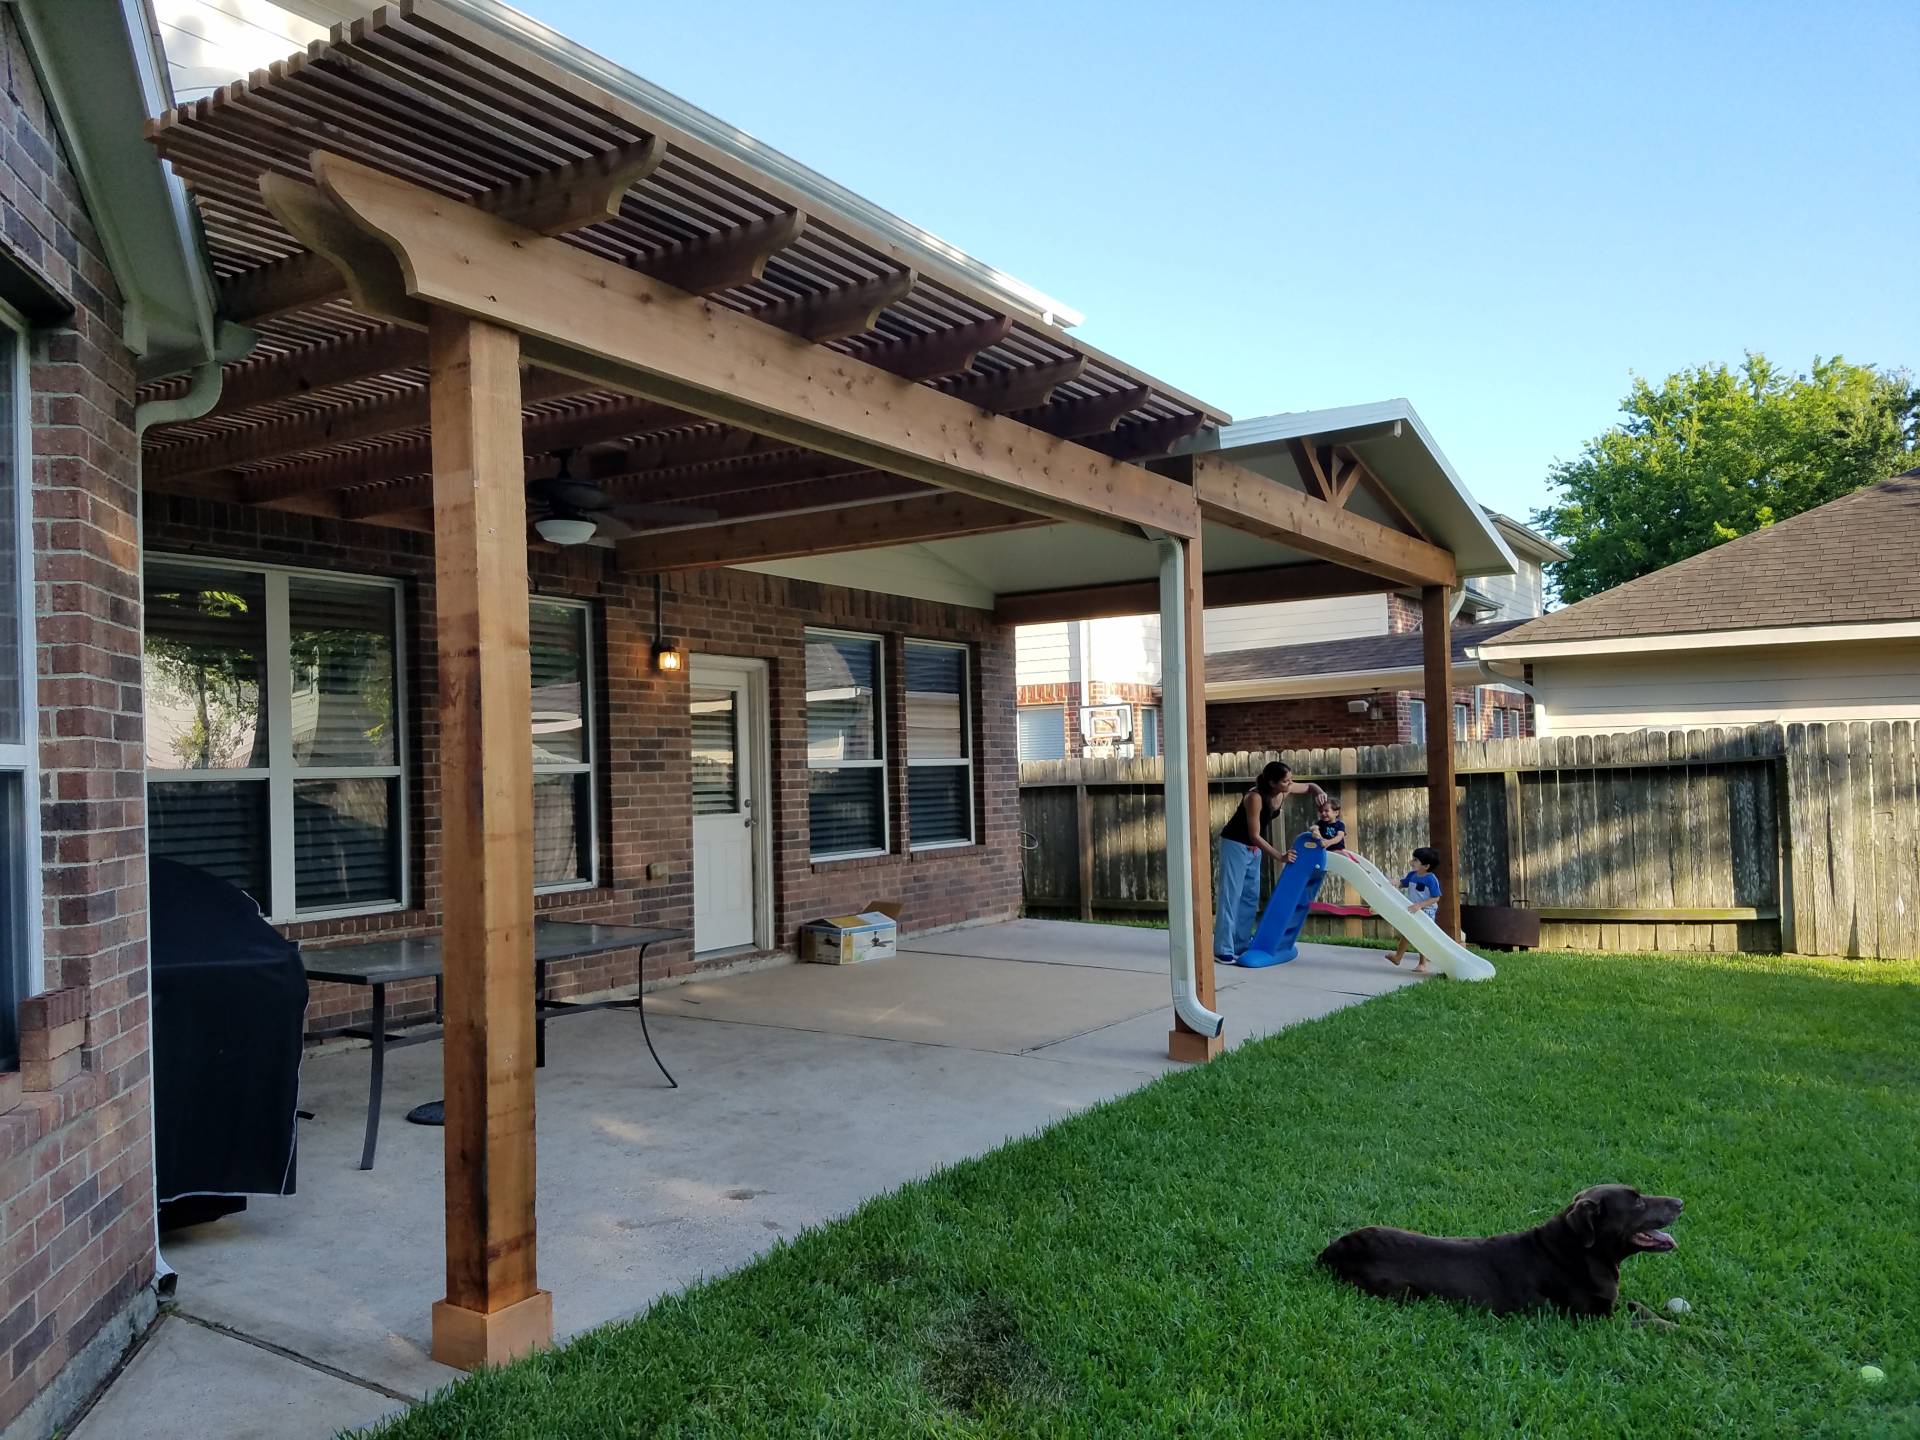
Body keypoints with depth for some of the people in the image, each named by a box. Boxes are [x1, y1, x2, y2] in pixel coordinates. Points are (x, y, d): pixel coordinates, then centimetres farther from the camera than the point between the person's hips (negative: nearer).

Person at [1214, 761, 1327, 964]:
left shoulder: (1284, 791, -10)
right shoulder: (1255, 797, -31)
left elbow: (1309, 785, 9)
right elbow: (1255, 835, -28)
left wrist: (1320, 793, -13)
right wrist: (1279, 856, -31)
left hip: (1254, 847, 8)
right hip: (1235, 844, -8)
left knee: (1250, 896, 10)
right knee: (1231, 895, -9)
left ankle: (1241, 944, 17)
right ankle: (1223, 950, -8)